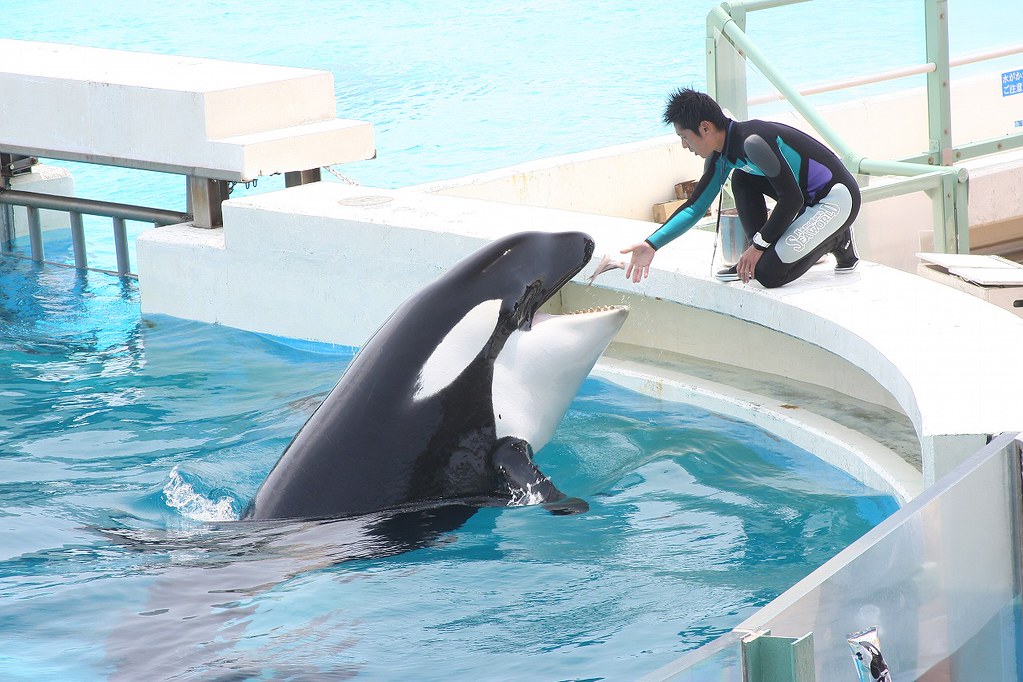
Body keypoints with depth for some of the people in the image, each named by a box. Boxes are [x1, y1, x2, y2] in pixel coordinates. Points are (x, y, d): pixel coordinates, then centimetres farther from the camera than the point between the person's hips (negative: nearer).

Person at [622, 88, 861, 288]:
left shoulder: (752, 142, -25)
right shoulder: (720, 157, 5)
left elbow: (792, 199, -23)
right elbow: (695, 206, 13)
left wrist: (759, 245, -14)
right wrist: (651, 245, 4)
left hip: (837, 199, -9)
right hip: (809, 197, 9)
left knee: (769, 274, -17)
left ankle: (837, 241, 3)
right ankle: (756, 260, 7)